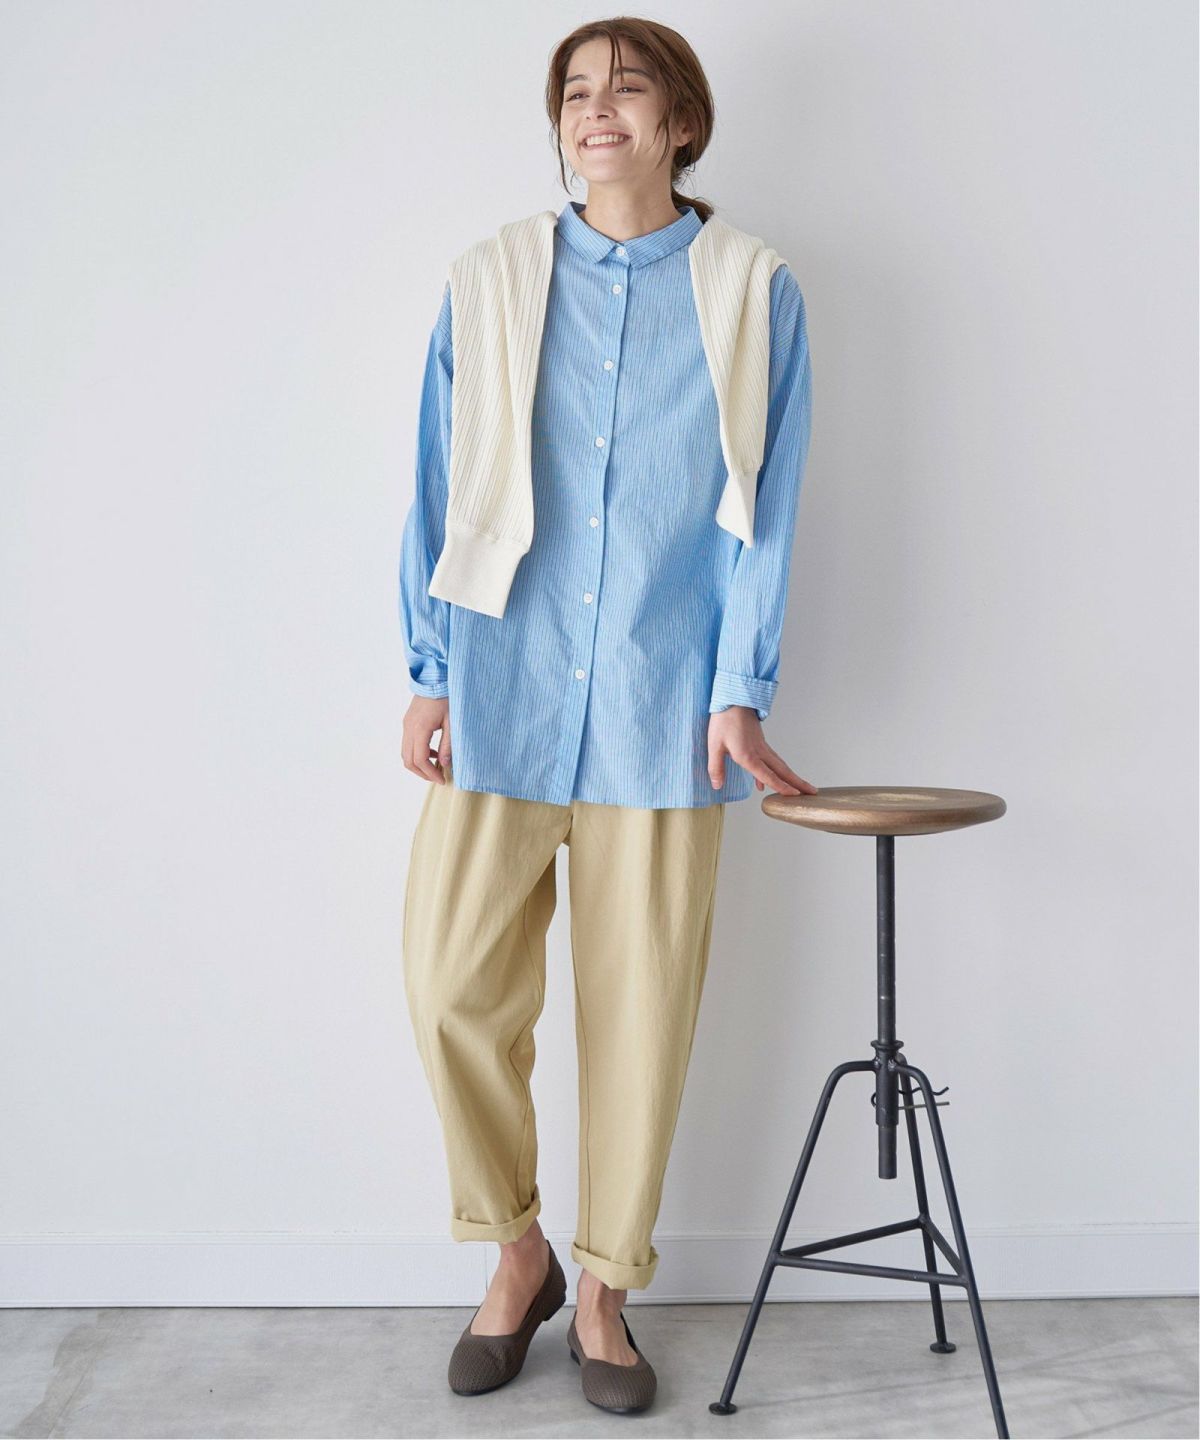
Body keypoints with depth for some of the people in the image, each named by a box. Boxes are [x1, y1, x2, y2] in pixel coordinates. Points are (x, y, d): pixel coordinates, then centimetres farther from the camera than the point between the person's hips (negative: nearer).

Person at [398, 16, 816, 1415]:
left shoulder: (755, 294, 4)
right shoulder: (487, 288, 7)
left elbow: (764, 510, 2)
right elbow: (438, 496, 8)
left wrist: (739, 695, -4)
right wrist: (427, 677, 3)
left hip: (661, 706, -1)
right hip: (503, 691, 1)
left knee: (640, 1002, 4)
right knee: (452, 982, -3)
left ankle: (604, 1289, 23)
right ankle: (517, 1252, 22)